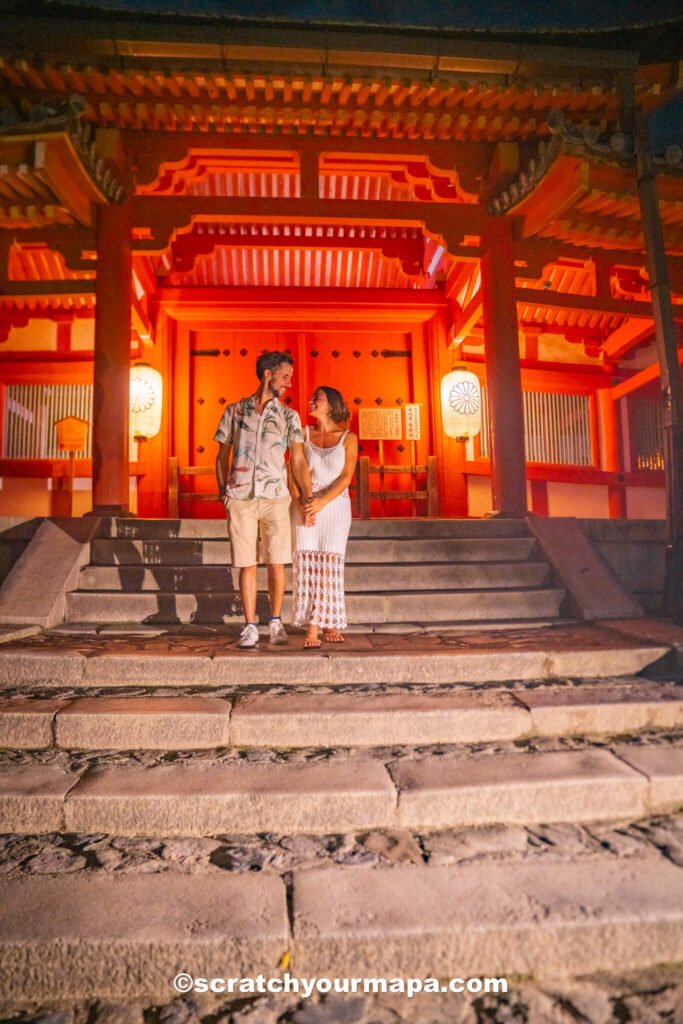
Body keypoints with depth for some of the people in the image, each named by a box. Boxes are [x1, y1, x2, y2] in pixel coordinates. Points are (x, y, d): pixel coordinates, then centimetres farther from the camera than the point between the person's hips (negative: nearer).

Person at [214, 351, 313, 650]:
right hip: (240, 498, 0)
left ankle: (276, 622, 20)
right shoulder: (234, 410, 10)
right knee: (247, 565, 1)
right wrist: (223, 491, 6)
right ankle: (250, 628, 10)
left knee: (277, 562, 2)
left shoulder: (289, 416, 9)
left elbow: (298, 460, 3)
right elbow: (222, 456, 14)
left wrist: (308, 498, -5)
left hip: (276, 497, 0)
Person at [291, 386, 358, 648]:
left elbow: (346, 477, -6)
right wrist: (302, 504, -14)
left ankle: (329, 624, 2)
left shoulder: (348, 438, 3)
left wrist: (321, 502, -19)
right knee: (307, 563, -7)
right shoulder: (304, 434, 9)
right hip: (305, 507, 1)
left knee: (329, 563, -5)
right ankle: (312, 629, -8)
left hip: (335, 506, -1)